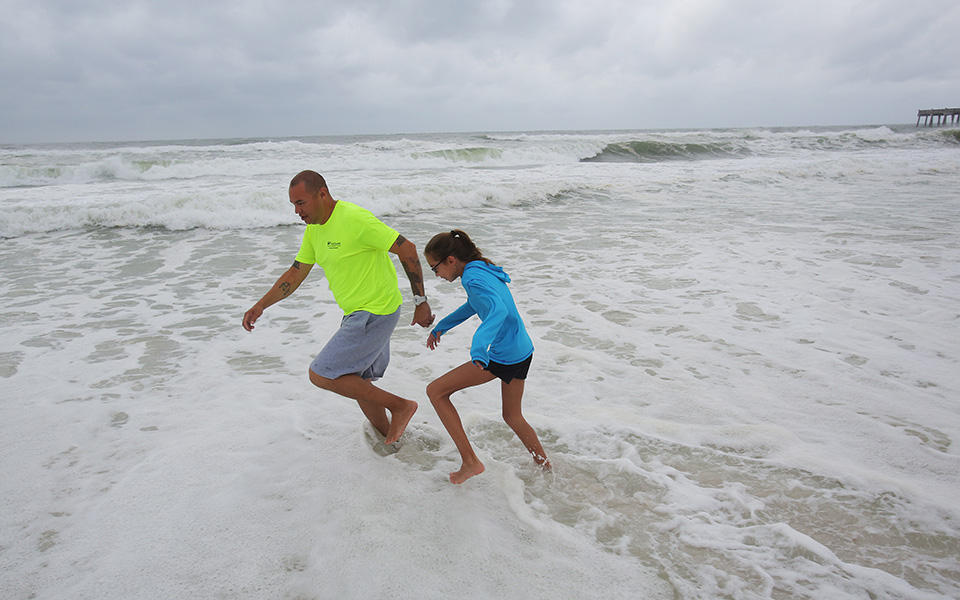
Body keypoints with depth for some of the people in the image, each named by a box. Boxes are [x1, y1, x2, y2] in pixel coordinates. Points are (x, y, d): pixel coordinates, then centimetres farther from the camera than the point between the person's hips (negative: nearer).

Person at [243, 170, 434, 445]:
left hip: (375, 314, -10)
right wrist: (260, 306, 6)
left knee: (321, 375, -8)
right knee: (355, 382, 19)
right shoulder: (314, 229, 7)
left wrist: (420, 302, -16)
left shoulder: (355, 219, -21)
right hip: (358, 314, 10)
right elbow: (295, 273, 15)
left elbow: (407, 249, -19)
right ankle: (388, 438, 37)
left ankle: (399, 405, -1)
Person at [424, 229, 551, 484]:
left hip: (503, 357, -10)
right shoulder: (483, 269, 13)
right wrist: (441, 326, 33)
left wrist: (479, 344, -48)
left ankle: (470, 462, 3)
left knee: (435, 391, 1)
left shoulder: (472, 278, -17)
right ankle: (546, 469, 38)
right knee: (512, 416, 28)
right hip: (523, 351, 10)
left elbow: (498, 310, -34)